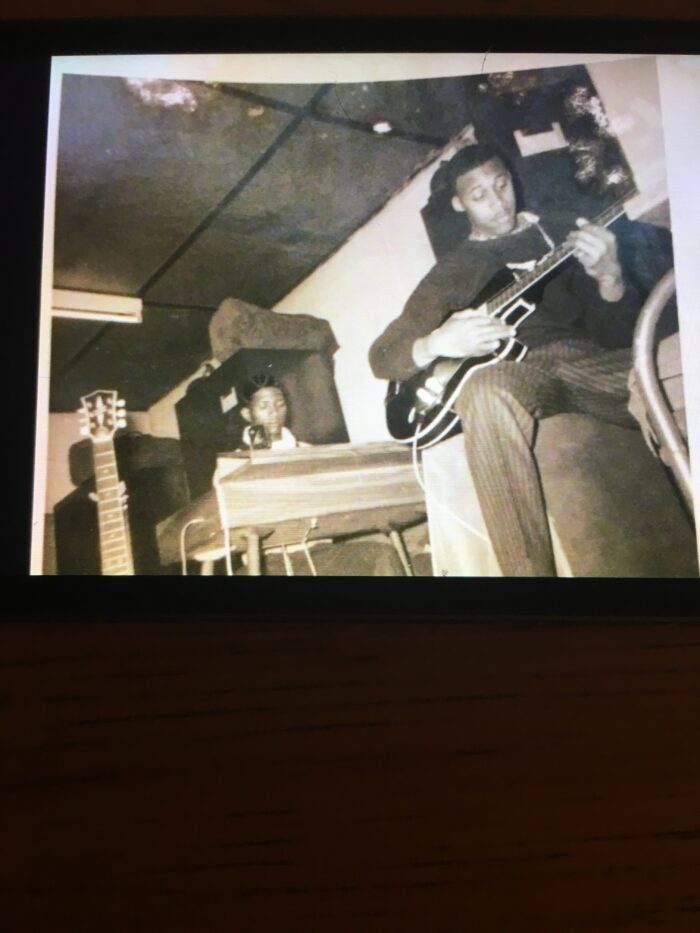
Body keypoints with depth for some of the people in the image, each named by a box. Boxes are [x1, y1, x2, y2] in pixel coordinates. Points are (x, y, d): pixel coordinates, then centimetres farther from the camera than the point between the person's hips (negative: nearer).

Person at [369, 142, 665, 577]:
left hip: (589, 359, 1)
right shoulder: (452, 272, 17)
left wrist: (610, 276, -14)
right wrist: (438, 342, -12)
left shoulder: (562, 233, 19)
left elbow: (622, 329, 9)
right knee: (487, 392, -39)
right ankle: (530, 570, -38)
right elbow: (381, 355, 10)